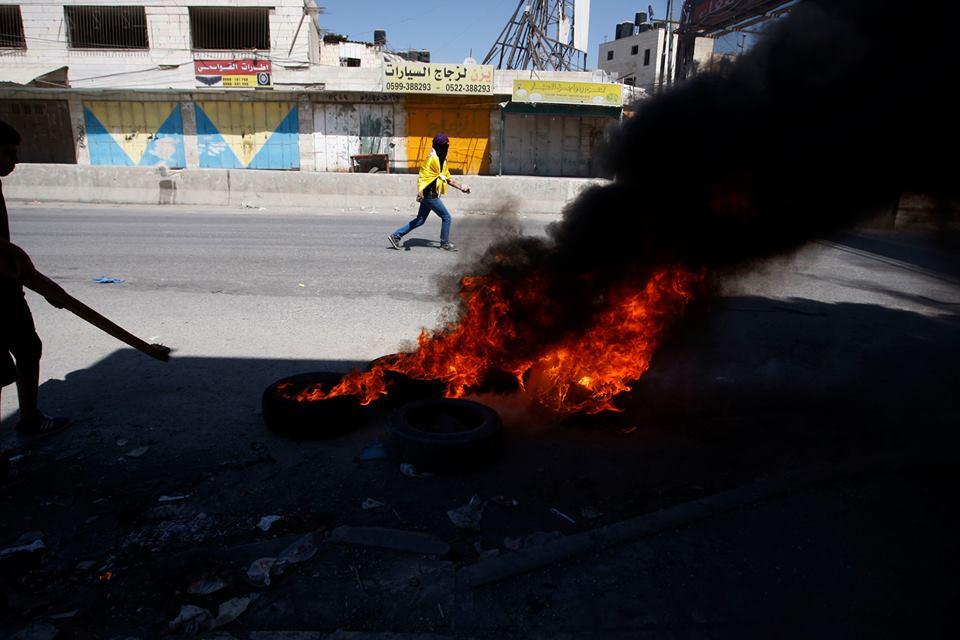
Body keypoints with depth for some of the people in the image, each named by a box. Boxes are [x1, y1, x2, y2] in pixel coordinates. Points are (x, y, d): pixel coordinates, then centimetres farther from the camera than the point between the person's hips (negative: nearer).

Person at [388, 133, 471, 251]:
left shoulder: (443, 161, 16)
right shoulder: (432, 158, -14)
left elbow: (448, 179, 23)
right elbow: (422, 176, -21)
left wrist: (461, 187, 21)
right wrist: (420, 192, -31)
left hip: (432, 195, 10)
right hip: (429, 194, -10)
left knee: (420, 220, 11)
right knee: (446, 217, 0)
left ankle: (396, 236, 13)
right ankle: (445, 243, 14)